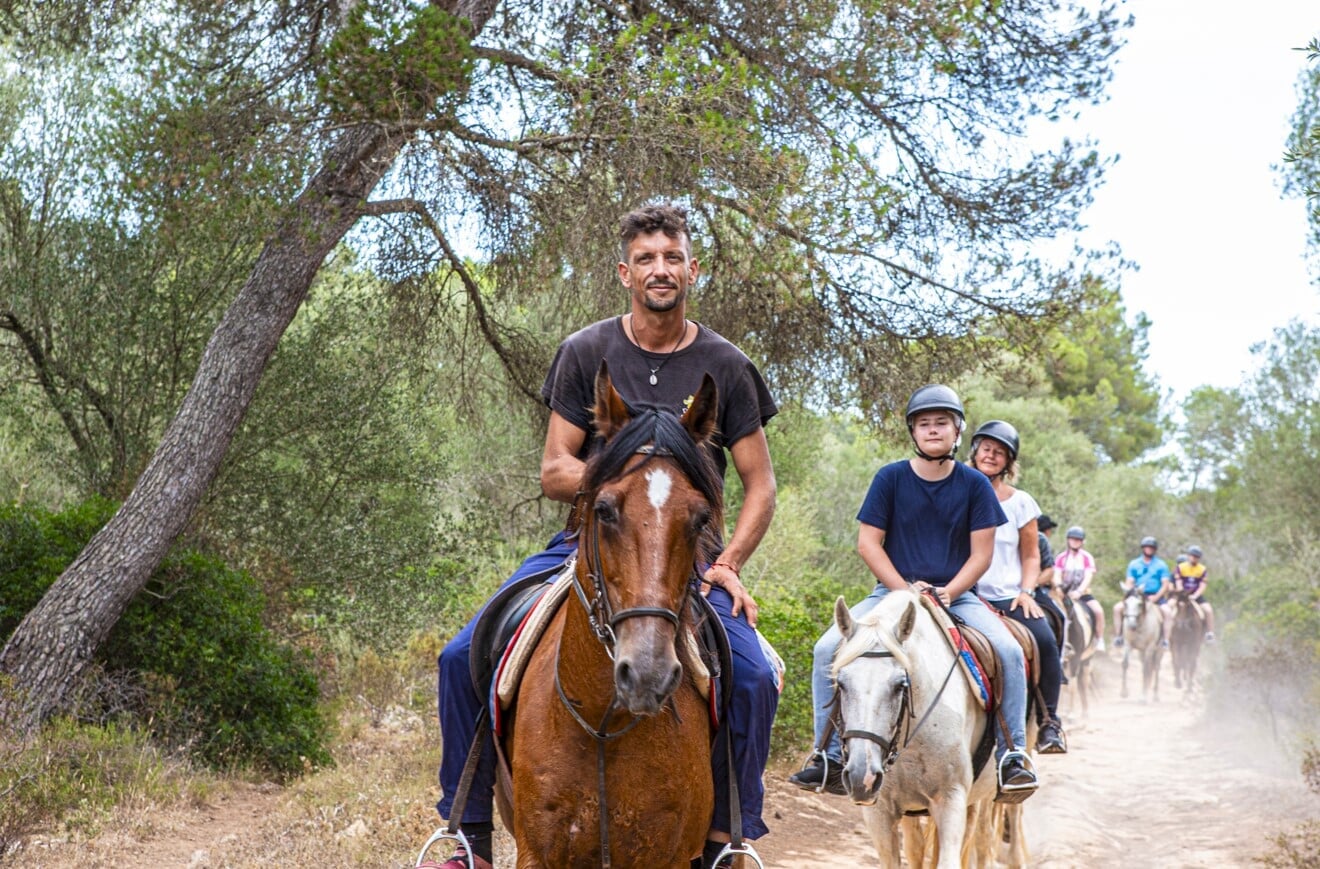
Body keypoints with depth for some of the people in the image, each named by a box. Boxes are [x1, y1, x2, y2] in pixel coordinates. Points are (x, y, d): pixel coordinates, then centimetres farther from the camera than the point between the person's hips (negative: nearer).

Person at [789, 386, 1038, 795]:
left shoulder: (974, 484, 1)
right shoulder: (890, 478, -1)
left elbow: (981, 552, -1)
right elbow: (868, 542, -2)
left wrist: (946, 593, -16)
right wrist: (905, 589, -13)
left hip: (957, 594, 0)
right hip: (892, 590, 0)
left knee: (1009, 651, -24)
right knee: (828, 649, -20)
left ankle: (1012, 753, -10)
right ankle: (828, 755, -11)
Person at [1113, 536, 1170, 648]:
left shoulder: (1161, 565, 7)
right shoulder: (1134, 564, 12)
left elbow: (1165, 585, 0)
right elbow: (1129, 583, 7)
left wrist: (1156, 597, -16)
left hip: (1155, 598, -2)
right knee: (1118, 608, -21)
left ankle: (1165, 639, -25)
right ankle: (1118, 637, -14)